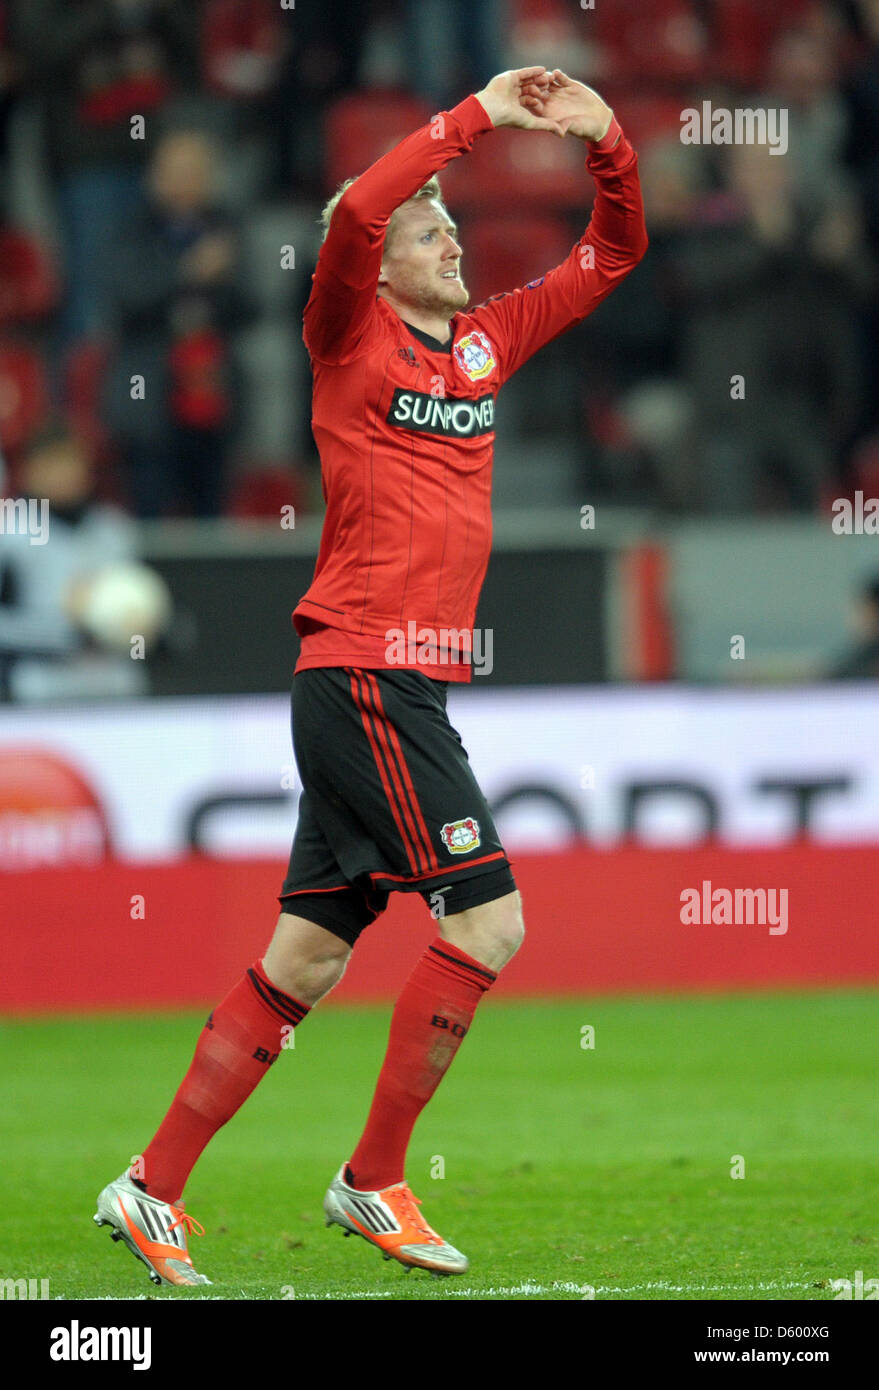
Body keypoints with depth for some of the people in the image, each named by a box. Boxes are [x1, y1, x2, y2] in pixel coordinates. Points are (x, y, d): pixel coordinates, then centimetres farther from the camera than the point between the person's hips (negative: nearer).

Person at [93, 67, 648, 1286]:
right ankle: (376, 1181, -4)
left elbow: (614, 254, 23)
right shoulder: (353, 340, -3)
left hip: (405, 688, 8)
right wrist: (478, 117, -17)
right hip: (364, 672, -8)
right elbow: (356, 213, -23)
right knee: (486, 919, -12)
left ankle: (153, 1190, 10)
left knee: (306, 961, 7)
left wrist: (606, 143, 7)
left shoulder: (486, 343, 16)